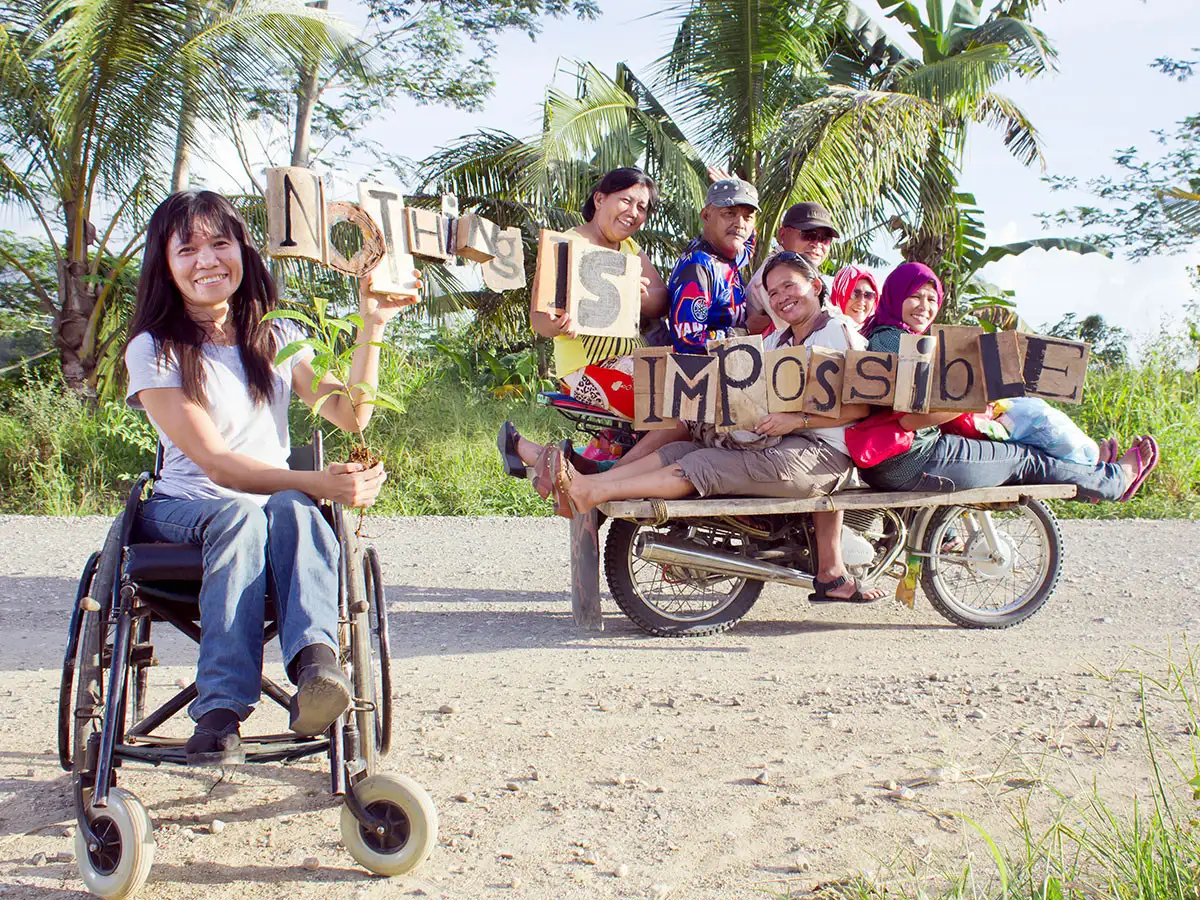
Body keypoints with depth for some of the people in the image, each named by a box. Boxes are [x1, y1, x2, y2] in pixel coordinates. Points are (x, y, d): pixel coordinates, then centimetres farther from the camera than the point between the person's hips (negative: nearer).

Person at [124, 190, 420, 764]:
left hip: (275, 505, 2)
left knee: (291, 510, -35)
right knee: (241, 516, -38)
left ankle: (316, 664, -59)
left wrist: (371, 328, -7)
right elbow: (214, 462, -13)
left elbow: (351, 415, 2)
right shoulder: (154, 351, -1)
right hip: (182, 510, -2)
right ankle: (220, 712, -49)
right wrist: (317, 484, -25)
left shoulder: (277, 340, 14)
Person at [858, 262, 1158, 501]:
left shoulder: (882, 336, 16)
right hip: (913, 461, -10)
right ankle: (1115, 479, 26)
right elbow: (909, 419, -26)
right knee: (1023, 459, 6)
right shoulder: (891, 339, -18)